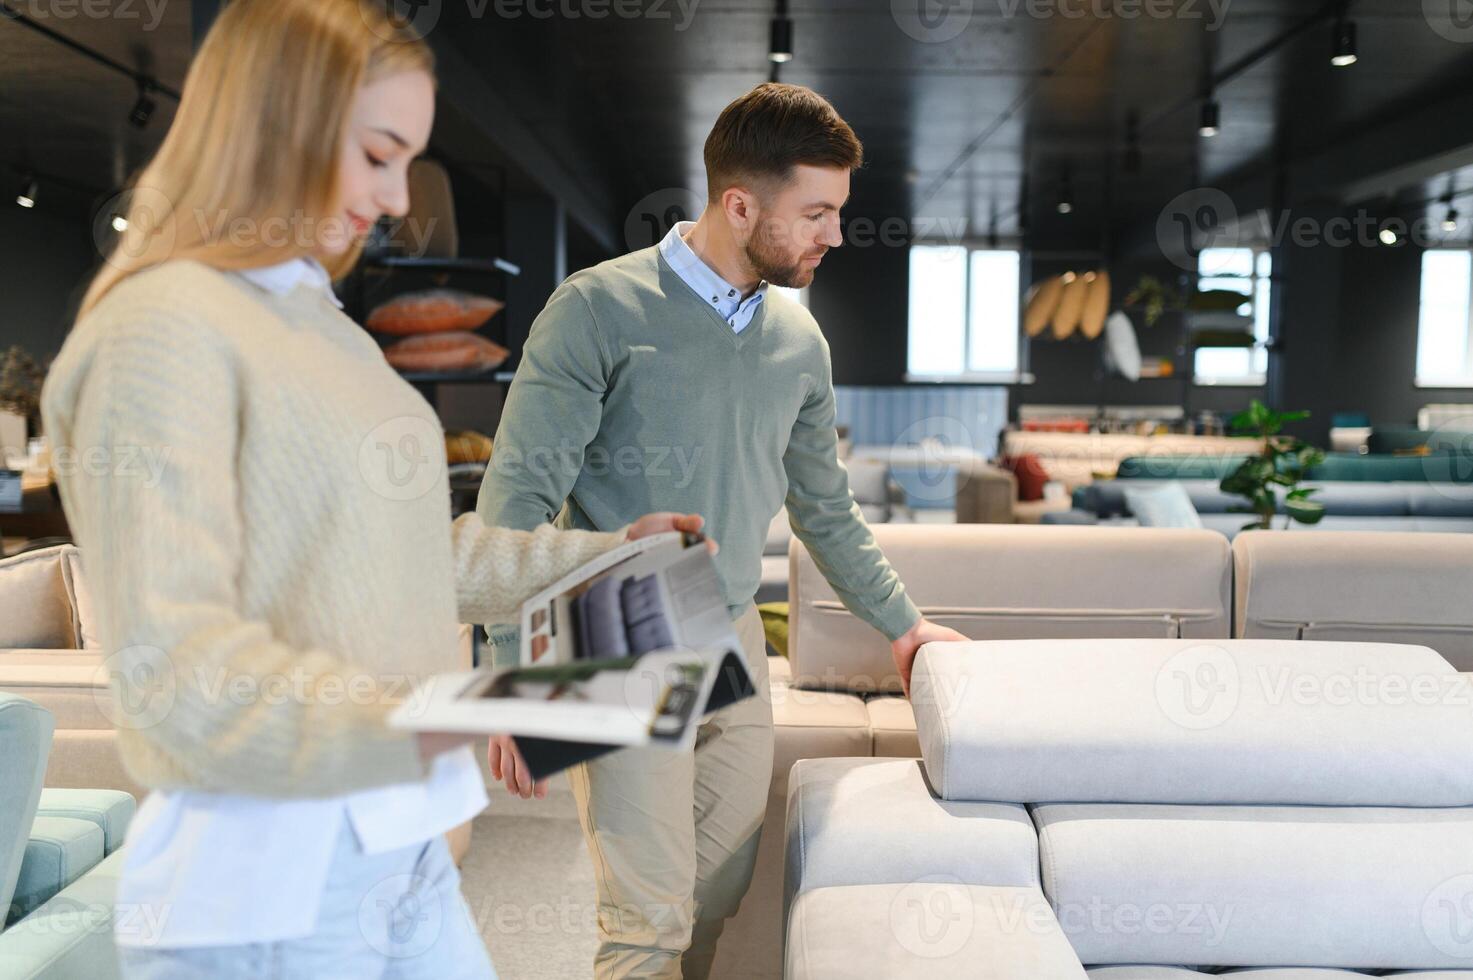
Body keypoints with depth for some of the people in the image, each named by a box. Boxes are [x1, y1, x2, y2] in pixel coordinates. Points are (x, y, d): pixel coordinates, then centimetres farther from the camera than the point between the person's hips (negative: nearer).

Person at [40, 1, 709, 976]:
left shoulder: (317, 320, 13)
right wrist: (417, 728, -33)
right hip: (267, 886, -8)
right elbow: (172, 668, -20)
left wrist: (603, 556, 15)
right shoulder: (162, 329, -14)